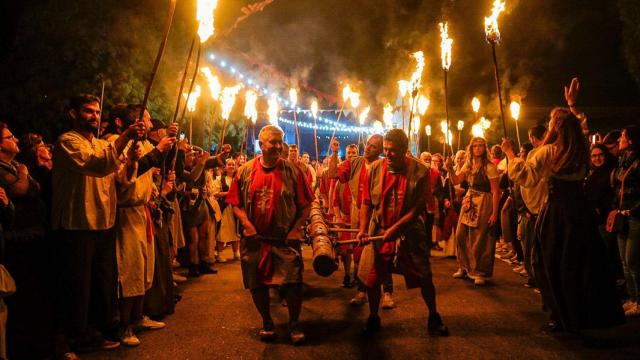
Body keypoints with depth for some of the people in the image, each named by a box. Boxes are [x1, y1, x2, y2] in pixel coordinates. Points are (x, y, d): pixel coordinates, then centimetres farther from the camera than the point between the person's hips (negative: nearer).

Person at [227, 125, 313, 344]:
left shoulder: (293, 171, -1)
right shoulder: (245, 171, 2)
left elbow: (306, 206, 1)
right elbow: (235, 203, 5)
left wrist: (296, 229, -10)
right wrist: (247, 224, -9)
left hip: (286, 239, -1)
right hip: (254, 239, 2)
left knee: (292, 283, -5)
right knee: (257, 284, 10)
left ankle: (294, 323, 15)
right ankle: (266, 322, 30)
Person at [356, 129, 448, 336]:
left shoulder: (419, 171, -12)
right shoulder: (375, 169, -5)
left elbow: (418, 207, -14)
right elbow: (367, 203, 0)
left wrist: (395, 228, -21)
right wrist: (363, 229, -11)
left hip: (410, 233, -1)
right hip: (379, 232, 2)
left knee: (424, 278, 6)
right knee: (372, 280, 3)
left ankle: (433, 317, 28)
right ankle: (373, 318, 26)